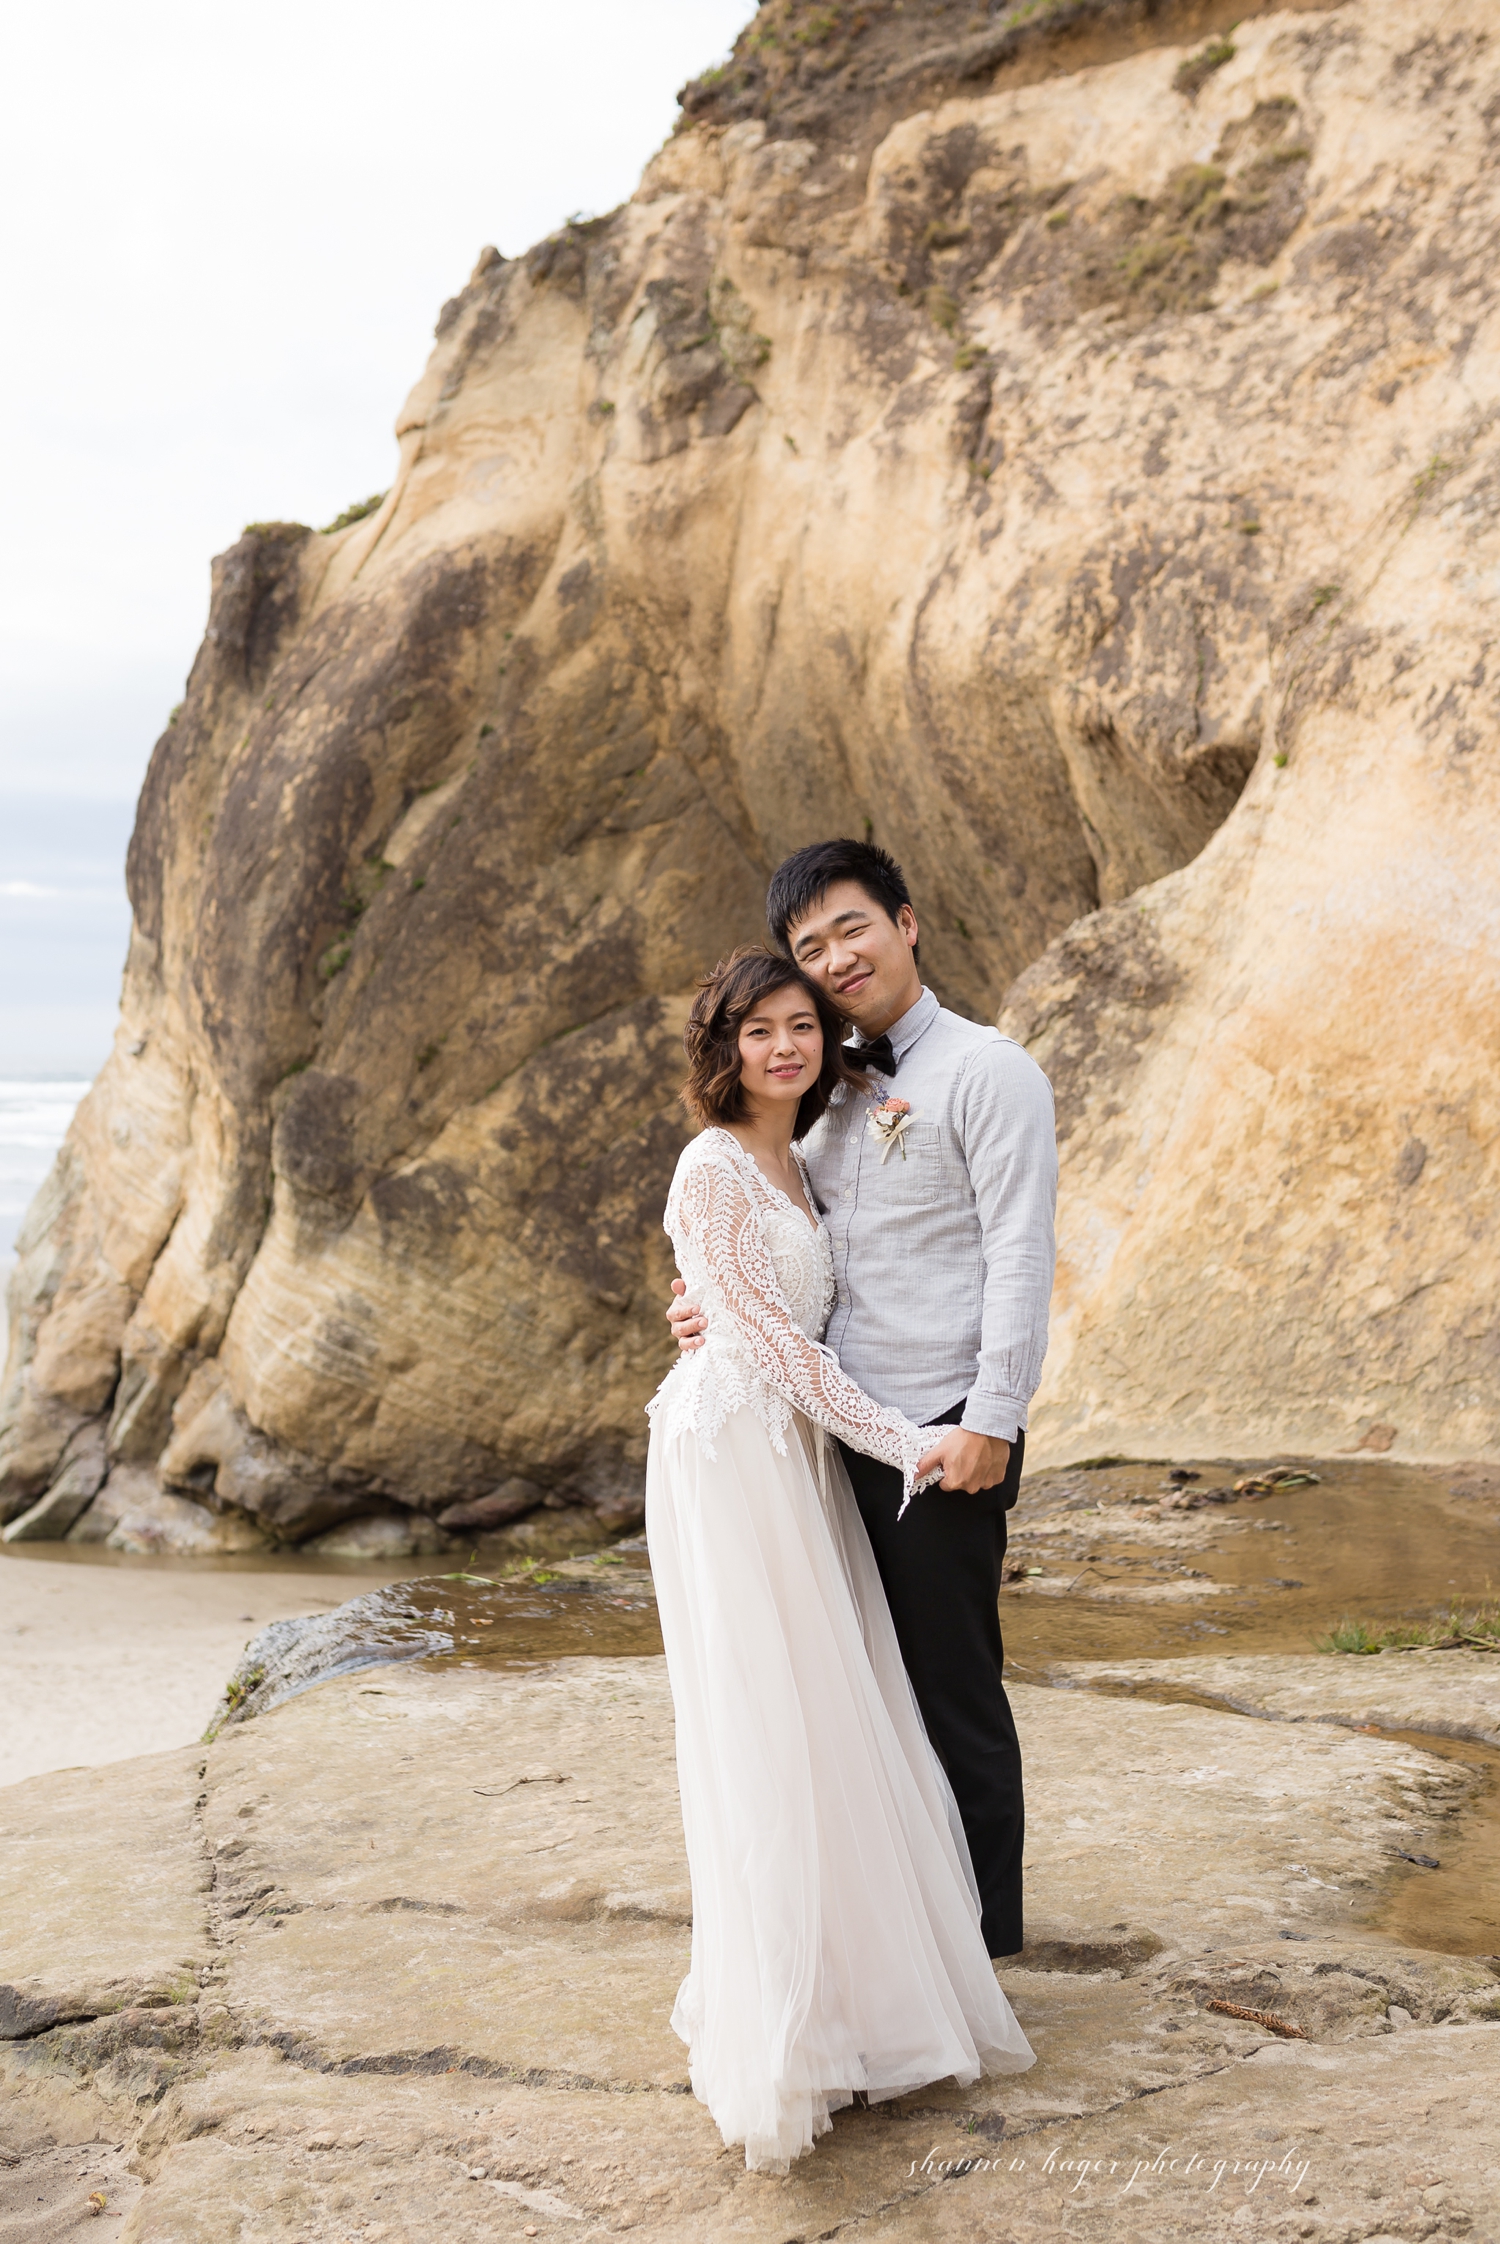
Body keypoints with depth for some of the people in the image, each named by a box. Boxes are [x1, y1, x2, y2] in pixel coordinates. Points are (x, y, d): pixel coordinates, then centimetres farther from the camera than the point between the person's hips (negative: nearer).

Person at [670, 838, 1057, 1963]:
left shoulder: (986, 1073, -7)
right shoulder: (833, 1092, 16)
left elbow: (1020, 1256, -14)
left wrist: (993, 1416, -19)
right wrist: (718, 1303, 1)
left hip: (945, 1440, -7)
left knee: (954, 1690, 2)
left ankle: (982, 1933, 16)